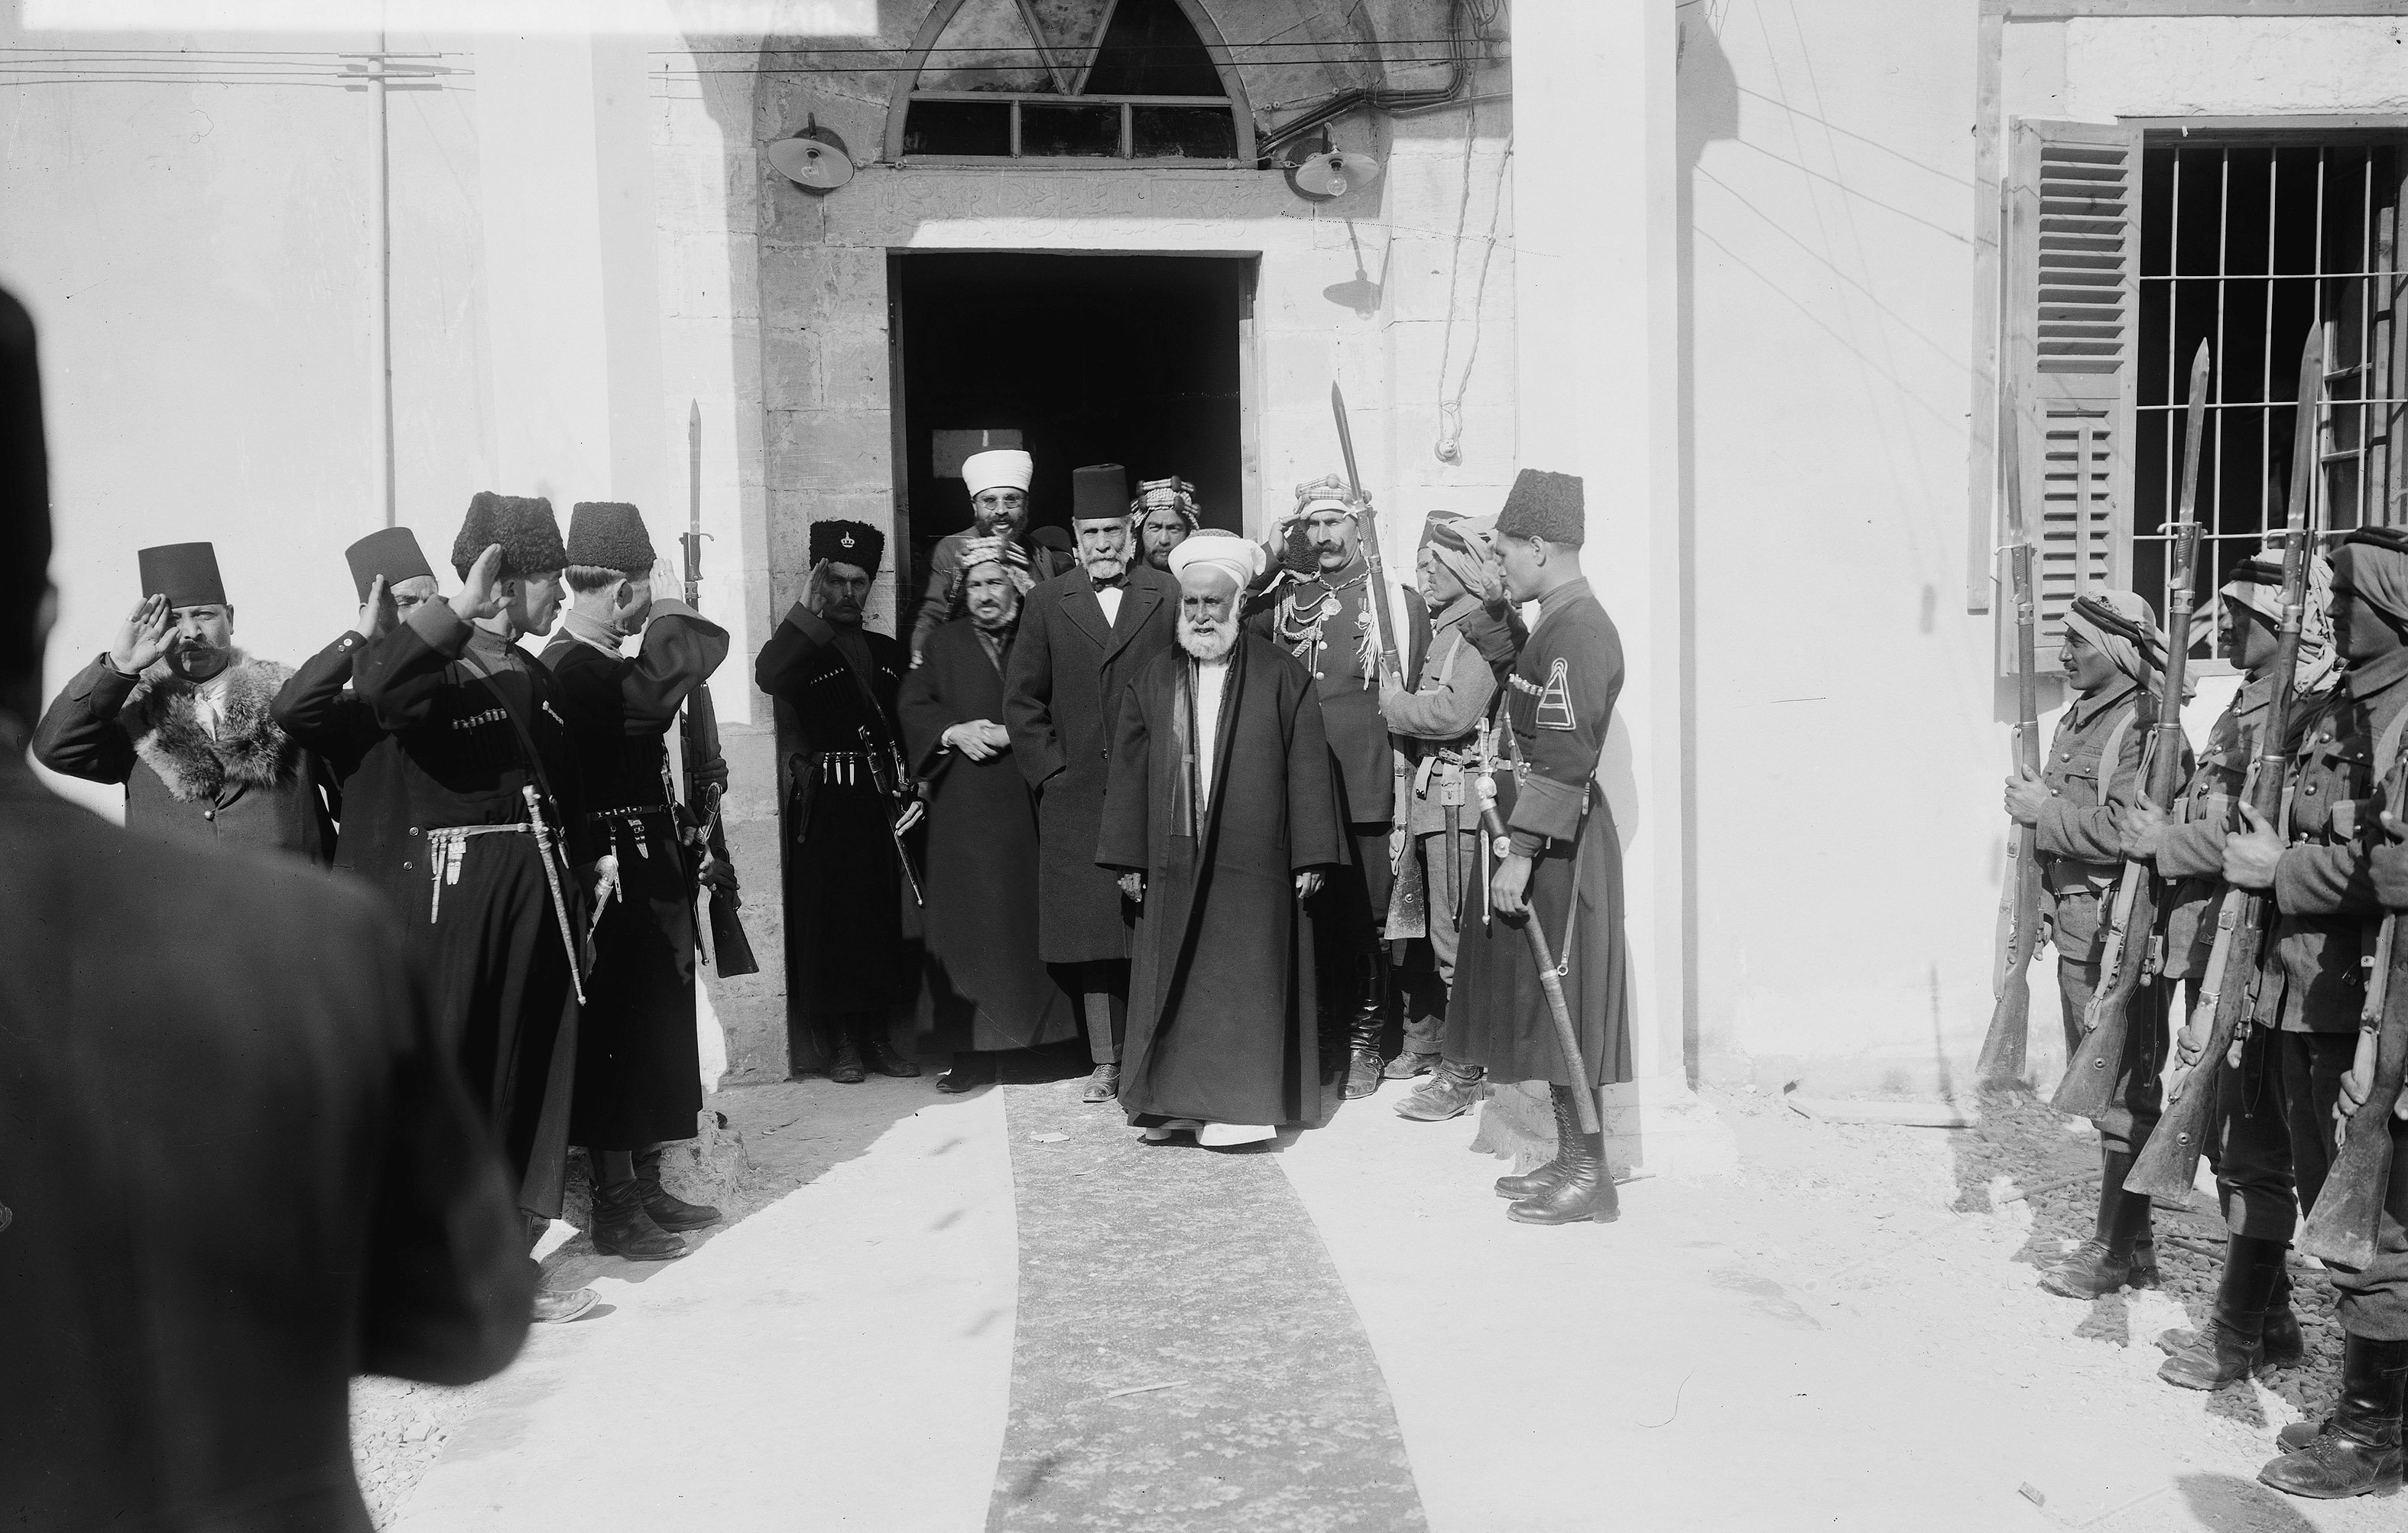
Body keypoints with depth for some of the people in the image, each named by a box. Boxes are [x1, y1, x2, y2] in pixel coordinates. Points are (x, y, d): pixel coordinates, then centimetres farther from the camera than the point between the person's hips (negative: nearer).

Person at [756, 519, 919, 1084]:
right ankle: (840, 1043, 7)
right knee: (827, 920, -1)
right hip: (822, 806, -4)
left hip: (879, 804, 4)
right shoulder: (800, 646, 0)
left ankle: (878, 1038, 16)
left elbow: (905, 729, 18)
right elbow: (767, 676, -24)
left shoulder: (888, 652, 16)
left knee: (882, 919, 7)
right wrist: (810, 609, -24)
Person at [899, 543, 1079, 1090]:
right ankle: (971, 1052, 1)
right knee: (966, 921, -2)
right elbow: (912, 706, 9)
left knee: (1032, 917, -3)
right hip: (963, 807, 1)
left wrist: (1014, 733, -11)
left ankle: (1049, 1034, 5)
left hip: (1028, 803, -1)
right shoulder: (943, 643, 14)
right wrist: (955, 732, -7)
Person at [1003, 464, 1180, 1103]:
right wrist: (1051, 770, 1)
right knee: (1090, 930, 3)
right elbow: (1022, 700, 10)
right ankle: (1105, 1062, 11)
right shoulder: (1047, 602, 9)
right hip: (1075, 797, 2)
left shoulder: (1168, 597, 4)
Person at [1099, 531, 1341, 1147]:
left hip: (1254, 864, -3)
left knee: (1247, 983, 0)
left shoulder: (1282, 679, 1)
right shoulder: (1153, 680, 9)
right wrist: (1128, 859, 4)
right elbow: (1128, 772, 9)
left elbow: (1307, 770, -1)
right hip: (1173, 859, 3)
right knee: (1173, 984, 5)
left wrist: (1311, 857, -5)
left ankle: (1242, 1103, 7)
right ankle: (1173, 1099, 14)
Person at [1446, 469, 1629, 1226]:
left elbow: (1565, 761, -23)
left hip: (1560, 842, -10)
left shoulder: (1578, 631, -17)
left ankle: (1590, 1177, 4)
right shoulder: (1555, 624, 15)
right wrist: (1502, 772, 13)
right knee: (1543, 1005, 14)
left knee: (1561, 1005, -4)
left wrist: (1521, 853, -24)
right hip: (1539, 832, 10)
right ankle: (1570, 1160, 23)